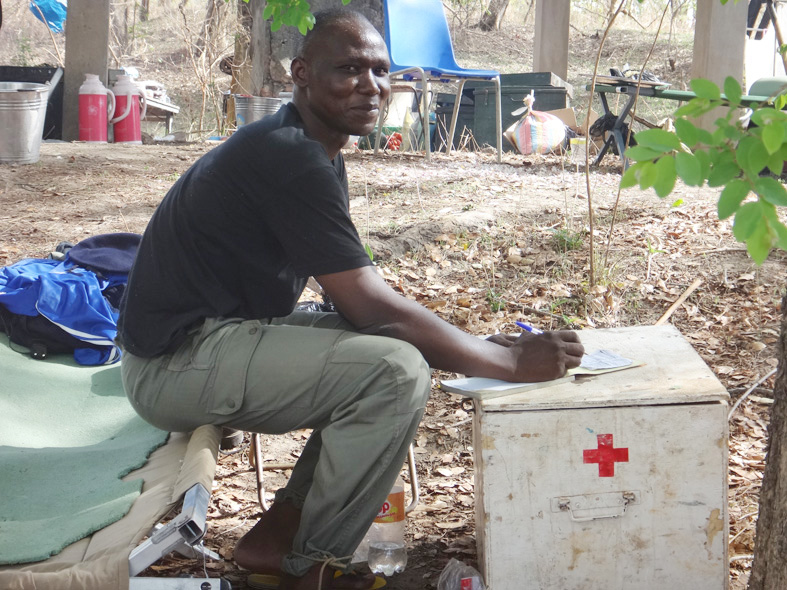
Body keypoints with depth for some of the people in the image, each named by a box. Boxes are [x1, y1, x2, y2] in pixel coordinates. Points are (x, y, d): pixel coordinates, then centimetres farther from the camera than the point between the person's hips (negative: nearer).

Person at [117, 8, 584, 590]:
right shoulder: (290, 157, -21)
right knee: (397, 371, -22)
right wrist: (513, 362, -17)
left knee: (390, 349, 12)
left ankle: (278, 535, 13)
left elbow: (354, 299, 11)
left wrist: (485, 345, -1)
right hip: (175, 361, -11)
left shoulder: (316, 153, 12)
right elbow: (372, 306, -22)